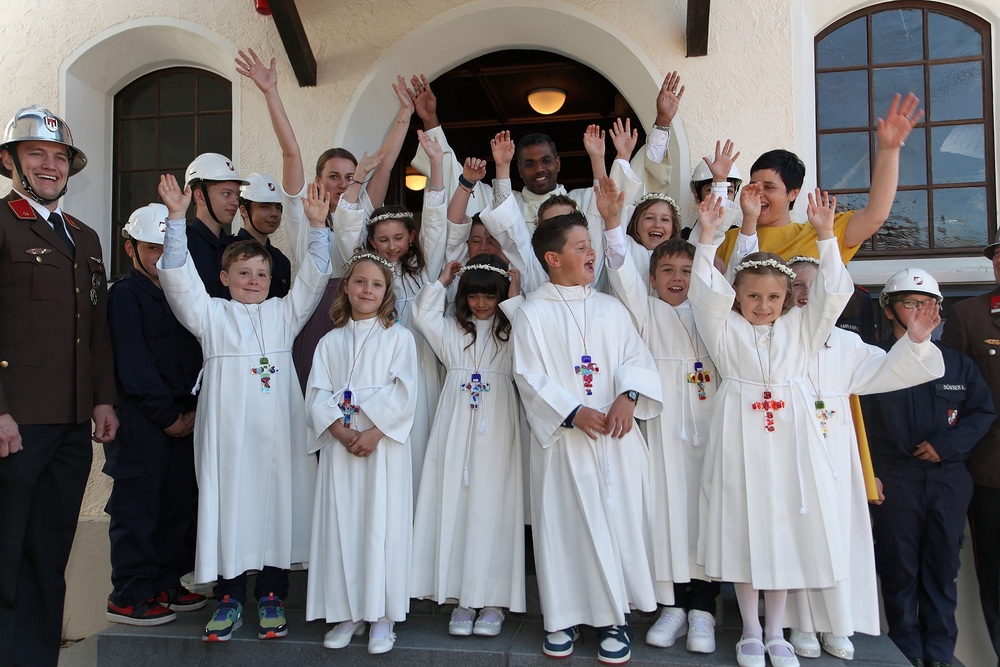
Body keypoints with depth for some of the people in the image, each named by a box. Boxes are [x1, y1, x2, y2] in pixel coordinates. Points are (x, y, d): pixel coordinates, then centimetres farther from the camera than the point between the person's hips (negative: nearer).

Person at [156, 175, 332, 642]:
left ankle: (271, 597, 16)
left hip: (278, 431, 2)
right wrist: (176, 218, -10)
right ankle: (229, 599, 15)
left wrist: (318, 226, -4)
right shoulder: (211, 314, 9)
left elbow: (314, 276, 7)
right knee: (228, 505, 1)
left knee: (276, 503, 4)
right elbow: (178, 276, -2)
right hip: (227, 430, -1)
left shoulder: (284, 313, 14)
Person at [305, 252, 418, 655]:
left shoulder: (398, 337, 3)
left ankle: (381, 616, 11)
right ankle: (347, 614, 18)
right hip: (339, 445, 3)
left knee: (382, 525, -1)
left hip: (385, 444, -3)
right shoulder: (330, 342, 13)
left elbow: (404, 394, -6)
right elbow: (317, 394, 4)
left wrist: (374, 433, -16)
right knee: (341, 526, 5)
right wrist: (341, 430, -12)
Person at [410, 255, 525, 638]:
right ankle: (462, 598, 9)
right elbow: (422, 314, 4)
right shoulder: (452, 330, 15)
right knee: (455, 505, 1)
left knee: (492, 507, -2)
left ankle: (493, 599, 7)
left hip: (497, 427, -2)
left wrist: (514, 298, -5)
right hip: (456, 426, 3)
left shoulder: (511, 330, 7)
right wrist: (442, 282, 10)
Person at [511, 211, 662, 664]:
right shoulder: (532, 313, -2)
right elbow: (530, 377, -7)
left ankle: (614, 616, 21)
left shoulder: (610, 308, 10)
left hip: (617, 437, 3)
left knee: (618, 521, 6)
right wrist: (573, 413, -17)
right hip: (562, 439, -3)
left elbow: (636, 357, 5)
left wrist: (628, 396, -14)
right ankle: (563, 616, 22)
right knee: (564, 524, 5)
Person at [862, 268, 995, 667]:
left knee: (942, 569, 10)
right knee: (900, 570, 6)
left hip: (948, 480, 3)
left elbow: (983, 411, 9)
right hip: (894, 481, -3)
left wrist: (947, 444, -7)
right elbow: (859, 423, -6)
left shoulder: (957, 363, 9)